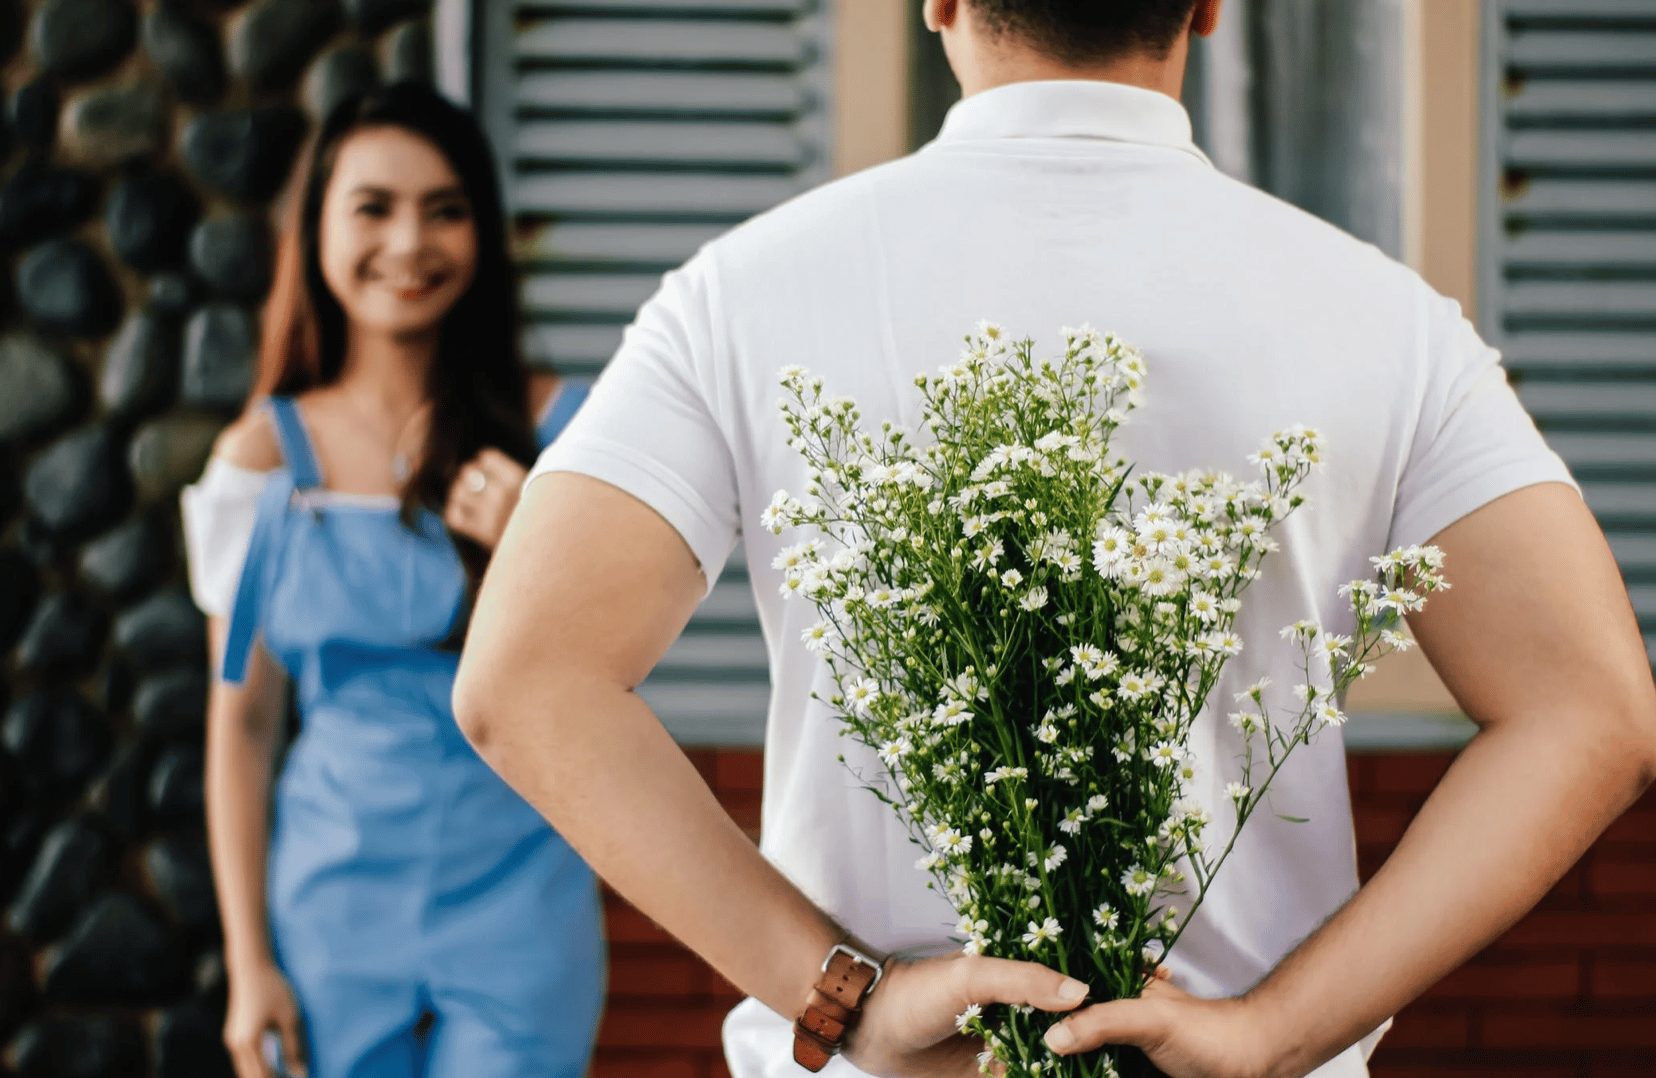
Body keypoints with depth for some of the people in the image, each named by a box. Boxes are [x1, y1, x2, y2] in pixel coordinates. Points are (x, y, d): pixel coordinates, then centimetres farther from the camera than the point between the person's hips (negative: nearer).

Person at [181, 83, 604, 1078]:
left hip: (517, 895, 0)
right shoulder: (267, 456, 0)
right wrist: (249, 962, 0)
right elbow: (241, 724, 3)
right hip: (335, 908, 1)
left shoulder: (558, 428, 0)